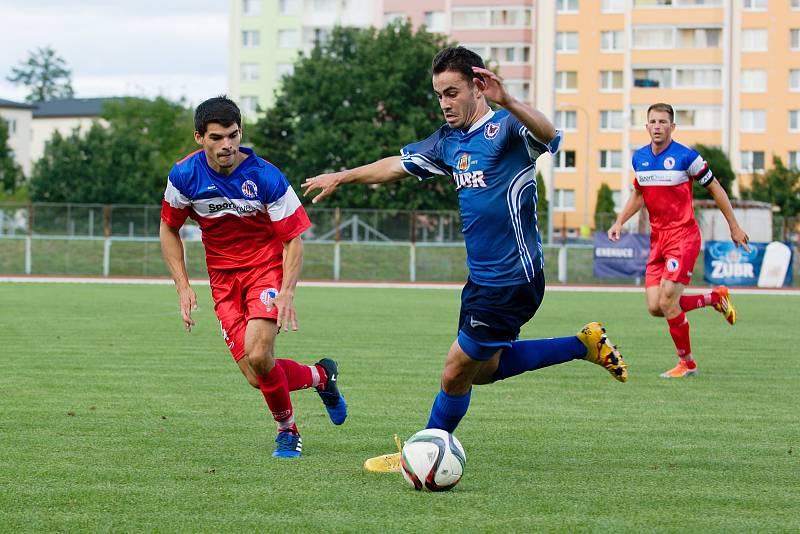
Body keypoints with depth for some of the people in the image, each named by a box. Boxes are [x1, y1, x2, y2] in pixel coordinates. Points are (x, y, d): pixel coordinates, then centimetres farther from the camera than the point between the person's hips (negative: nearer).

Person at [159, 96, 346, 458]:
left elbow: (293, 239, -10)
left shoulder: (266, 177, -18)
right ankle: (321, 376, 24)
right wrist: (183, 286, -2)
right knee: (257, 378, -8)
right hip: (223, 277, 3)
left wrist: (286, 293, -24)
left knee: (258, 357, -25)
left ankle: (286, 429, 4)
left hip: (267, 268, -3)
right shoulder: (184, 176, -10)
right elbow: (169, 229, 7)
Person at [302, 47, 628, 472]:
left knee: (455, 374, 0)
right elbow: (398, 165, 24)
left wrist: (507, 102, -58)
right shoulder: (448, 141, 8)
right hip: (482, 277, 9)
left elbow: (548, 136, -40)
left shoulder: (505, 128, -17)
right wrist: (342, 177, 30)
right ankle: (584, 345, 28)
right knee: (482, 369, 20)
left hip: (512, 281, -9)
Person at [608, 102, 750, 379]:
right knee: (655, 307, -1)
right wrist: (620, 222, 10)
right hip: (657, 239, 6)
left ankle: (687, 363, 5)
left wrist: (734, 227, 3)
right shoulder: (639, 158, 7)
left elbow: (715, 189, -1)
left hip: (683, 235, -6)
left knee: (668, 302, -15)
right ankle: (716, 297, 23)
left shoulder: (686, 156, -11)